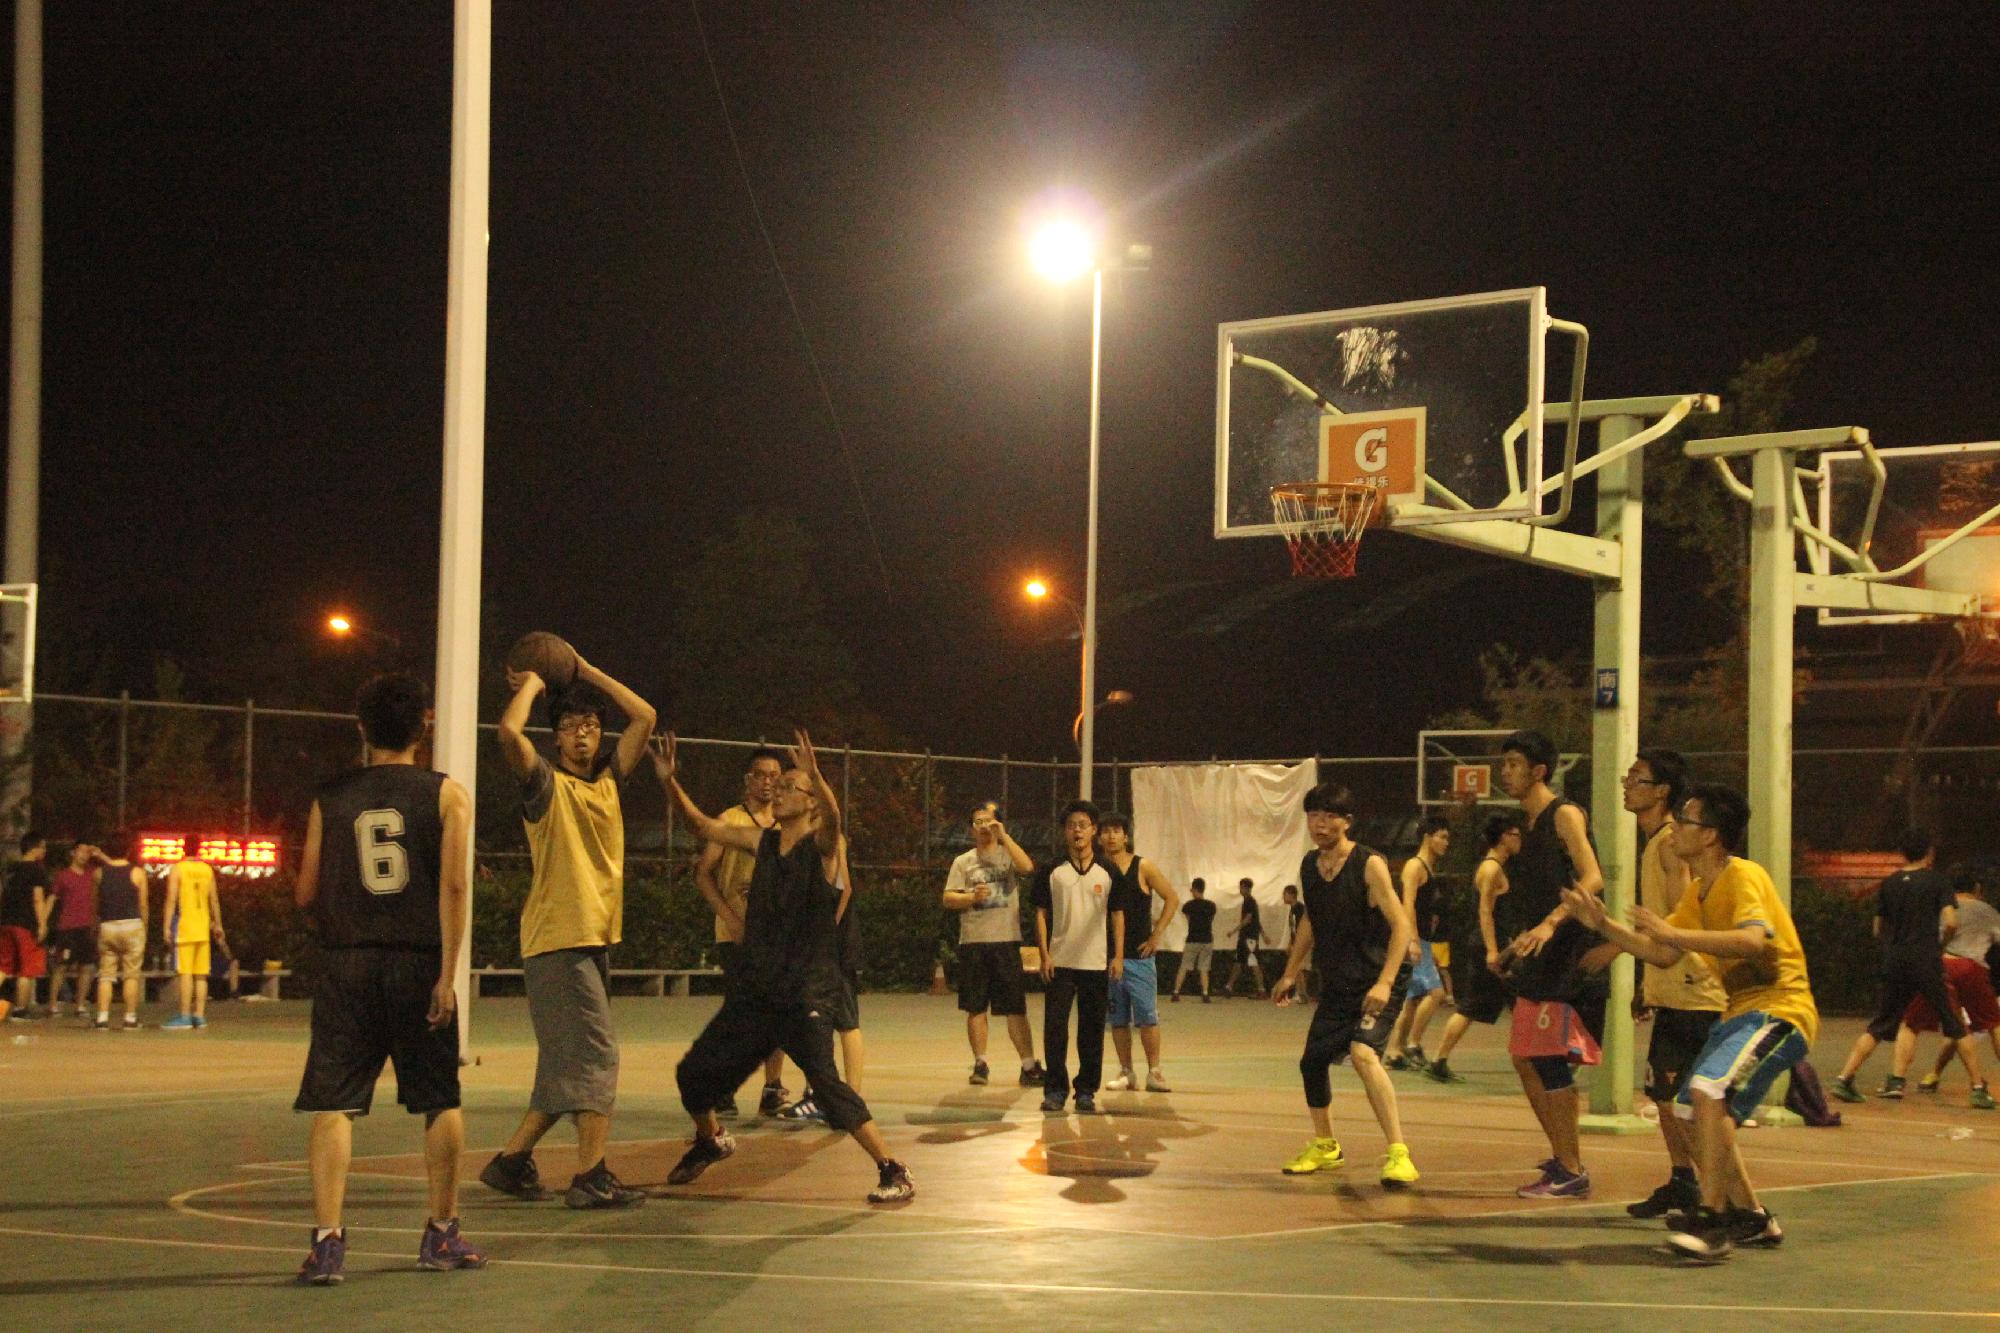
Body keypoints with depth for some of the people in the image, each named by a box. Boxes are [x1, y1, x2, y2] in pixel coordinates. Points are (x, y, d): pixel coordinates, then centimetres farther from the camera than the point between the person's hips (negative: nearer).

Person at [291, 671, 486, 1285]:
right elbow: (453, 885, -8)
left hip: (346, 963, 0)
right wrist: (447, 974, -9)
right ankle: (442, 1234, 21)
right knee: (440, 1100, 14)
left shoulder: (330, 798, 5)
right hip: (418, 962, 0)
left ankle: (327, 1239, -10)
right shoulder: (445, 794, 1)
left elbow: (305, 894, 6)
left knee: (334, 1102, 1)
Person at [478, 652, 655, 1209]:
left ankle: (512, 1161, 20)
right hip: (558, 939, -8)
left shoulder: (607, 780, 14)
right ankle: (591, 1177, -11)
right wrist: (532, 685, -4)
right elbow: (510, 731, -21)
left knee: (566, 1066, 11)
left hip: (596, 939, 8)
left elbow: (645, 717, 18)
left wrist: (587, 672, 16)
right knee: (594, 1055, -12)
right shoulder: (546, 783, -4)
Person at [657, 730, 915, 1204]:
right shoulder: (765, 841, 7)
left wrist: (815, 775, -52)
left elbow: (833, 819, -32)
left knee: (827, 1086, -20)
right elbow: (705, 827, 12)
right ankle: (710, 1141, 44)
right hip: (752, 993, 7)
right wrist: (669, 781, -1)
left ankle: (894, 1172, -12)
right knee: (693, 1073, 15)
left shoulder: (823, 846, -10)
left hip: (798, 1000, -7)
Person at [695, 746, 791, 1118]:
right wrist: (729, 916, -14)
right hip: (738, 933, -4)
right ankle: (725, 1091, 1)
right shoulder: (730, 820, -1)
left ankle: (773, 1090, 10)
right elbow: (703, 872, -4)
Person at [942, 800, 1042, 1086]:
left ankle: (1029, 1066, 1)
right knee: (976, 1008, 5)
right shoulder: (963, 861, 12)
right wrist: (972, 897, -13)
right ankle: (980, 1064, 14)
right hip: (972, 942, 2)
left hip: (1006, 941, -2)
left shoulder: (1008, 855, 6)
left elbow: (1028, 867, -16)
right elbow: (948, 899, 6)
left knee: (1016, 1008, -2)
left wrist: (1004, 836, -14)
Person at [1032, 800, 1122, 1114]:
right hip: (1060, 962, -1)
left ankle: (1086, 1092, 13)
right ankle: (1055, 1091, 3)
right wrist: (1044, 955, -5)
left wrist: (1118, 956, -1)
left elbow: (1117, 915, 8)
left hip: (1097, 964, 1)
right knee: (1054, 1028, -5)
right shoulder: (1051, 872, 3)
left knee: (1092, 1031, 5)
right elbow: (1041, 914, 4)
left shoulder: (1108, 873, 6)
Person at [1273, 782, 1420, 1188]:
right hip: (1335, 984, 8)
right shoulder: (1310, 865, 5)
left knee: (1363, 1052, -28)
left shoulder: (1369, 864, -16)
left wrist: (1385, 983, -28)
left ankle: (1398, 1153, -26)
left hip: (1375, 983, -8)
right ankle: (1325, 1147, 37)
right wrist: (1290, 973, 24)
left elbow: (1401, 925, -19)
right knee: (1312, 1061, 14)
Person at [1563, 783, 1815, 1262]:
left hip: (1778, 1010, -10)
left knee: (1710, 1089, -28)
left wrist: (1673, 932, -32)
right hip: (1740, 1010, 11)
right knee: (1690, 1111, 12)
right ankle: (1751, 1219, 22)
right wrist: (1605, 926, 8)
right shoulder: (1699, 891, 13)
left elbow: (1753, 941, -35)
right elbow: (1663, 955, 19)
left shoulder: (1742, 877, -16)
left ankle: (1713, 1220, -25)